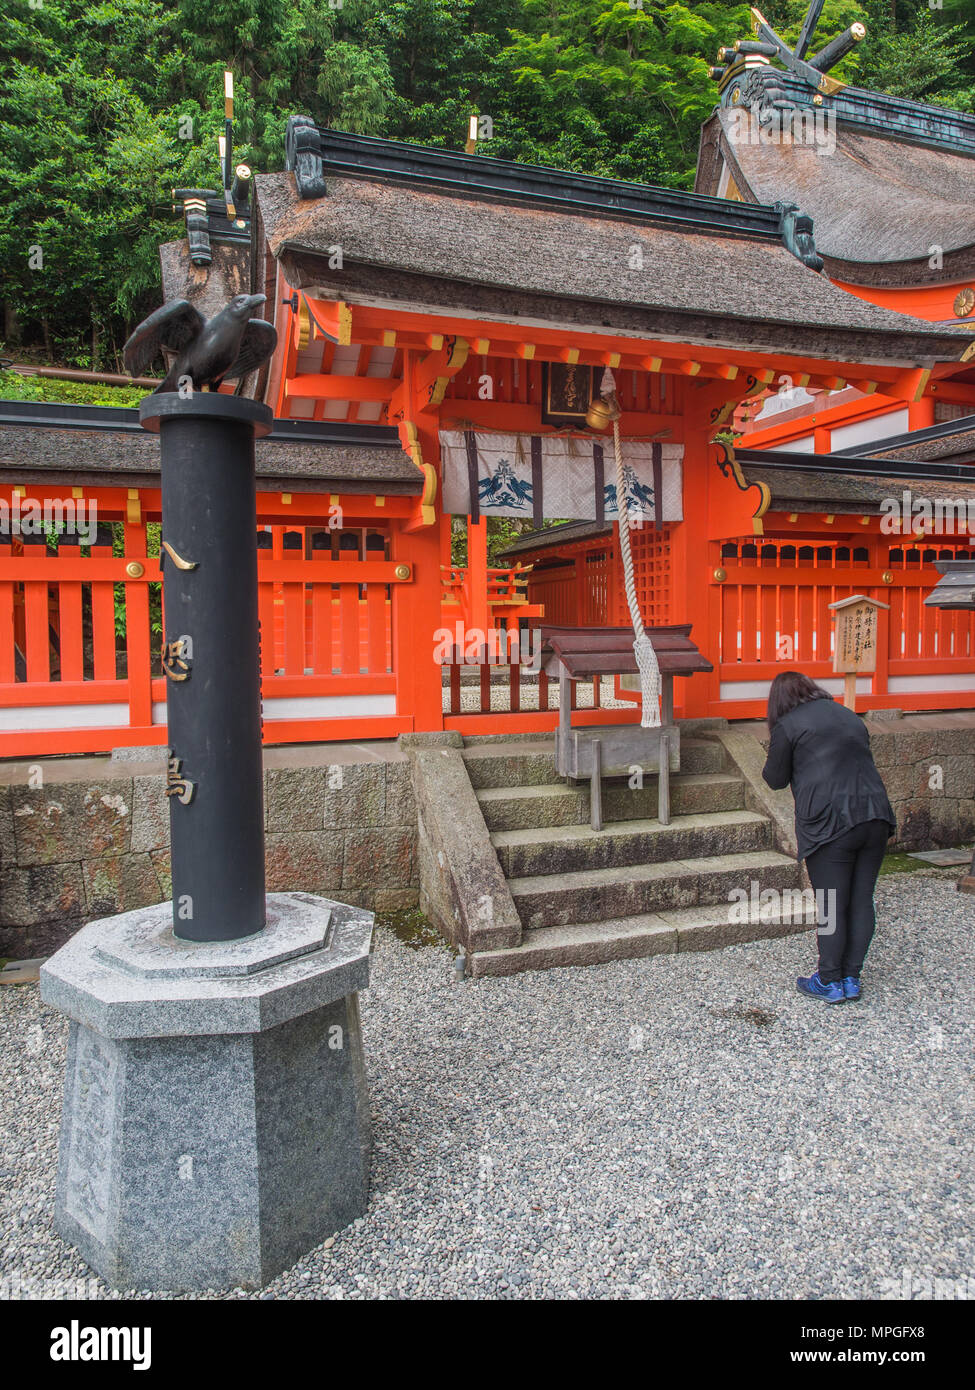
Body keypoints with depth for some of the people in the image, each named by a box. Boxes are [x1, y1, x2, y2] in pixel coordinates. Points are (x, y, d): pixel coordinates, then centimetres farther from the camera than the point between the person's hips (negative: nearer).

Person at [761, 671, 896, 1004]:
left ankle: (830, 982, 13)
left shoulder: (787, 726, 0)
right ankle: (851, 978, 21)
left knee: (832, 907, 3)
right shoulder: (849, 716, 19)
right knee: (862, 902, 11)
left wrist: (775, 760, 24)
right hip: (875, 817, 6)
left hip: (830, 824, -6)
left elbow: (776, 779, 6)